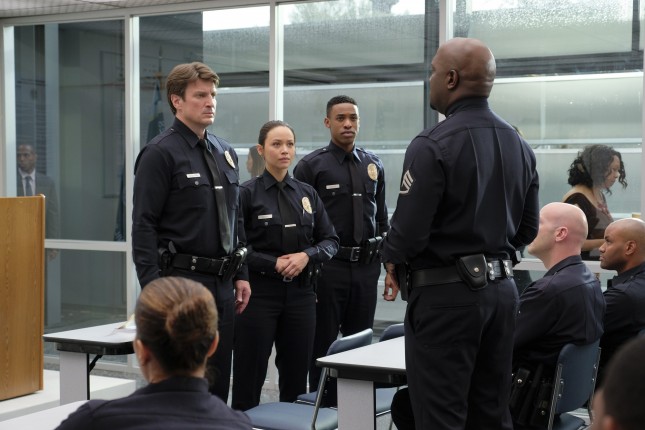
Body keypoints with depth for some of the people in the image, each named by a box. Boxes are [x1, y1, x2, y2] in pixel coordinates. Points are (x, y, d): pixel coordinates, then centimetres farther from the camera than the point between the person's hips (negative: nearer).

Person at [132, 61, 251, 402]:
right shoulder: (160, 153, -8)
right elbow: (144, 226, -12)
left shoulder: (226, 153, 15)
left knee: (219, 380, 12)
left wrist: (241, 275, 15)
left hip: (223, 284, 7)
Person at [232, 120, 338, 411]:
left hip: (300, 292, 4)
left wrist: (307, 255, -9)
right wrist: (274, 263, -16)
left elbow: (330, 241, 9)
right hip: (259, 292, -4)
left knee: (296, 375, 8)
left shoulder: (307, 194, 10)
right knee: (249, 376, -1)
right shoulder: (247, 193, -3)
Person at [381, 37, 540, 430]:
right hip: (502, 288, 7)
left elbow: (409, 231, -18)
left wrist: (392, 261, 2)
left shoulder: (433, 146, -15)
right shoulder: (520, 146, 9)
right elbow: (527, 230, 13)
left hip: (446, 293, -7)